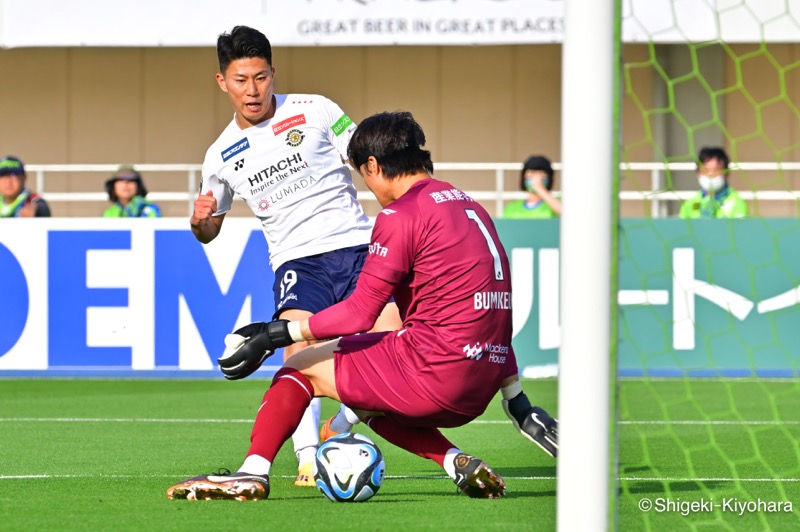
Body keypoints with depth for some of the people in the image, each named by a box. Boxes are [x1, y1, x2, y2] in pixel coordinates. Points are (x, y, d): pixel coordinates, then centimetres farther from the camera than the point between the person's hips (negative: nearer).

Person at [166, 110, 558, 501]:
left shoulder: (402, 215, -9)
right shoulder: (471, 208, 17)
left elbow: (360, 313, -11)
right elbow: (496, 313, 21)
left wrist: (274, 334, -7)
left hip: (434, 373, -8)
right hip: (479, 391, 8)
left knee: (300, 366, 7)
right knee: (367, 404, 29)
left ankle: (252, 473, -7)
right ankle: (459, 464, 10)